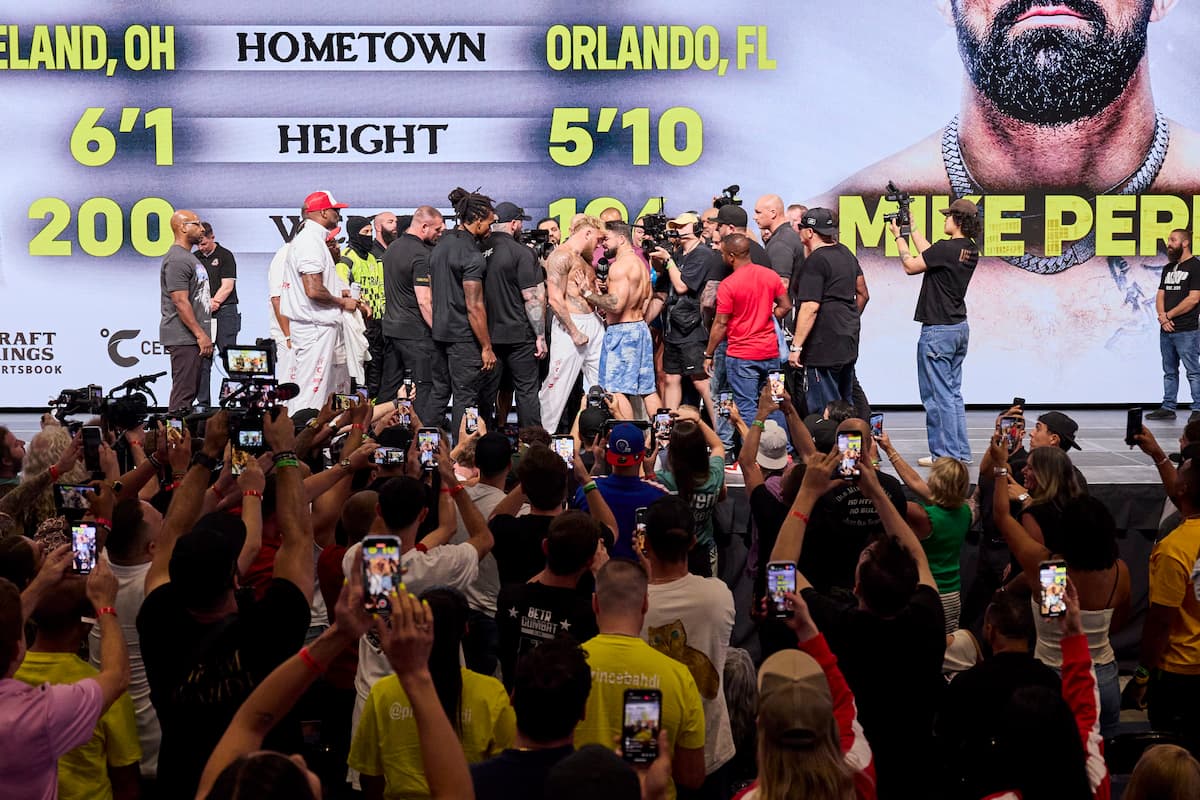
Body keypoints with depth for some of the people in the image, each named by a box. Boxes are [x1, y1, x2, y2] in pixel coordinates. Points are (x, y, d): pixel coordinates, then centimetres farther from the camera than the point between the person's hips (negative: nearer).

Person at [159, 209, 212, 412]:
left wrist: (204, 334, 21)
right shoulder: (177, 259, -14)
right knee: (183, 393, -11)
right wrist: (200, 334, -20)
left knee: (190, 391, 12)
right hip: (183, 337, -11)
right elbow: (181, 302, -20)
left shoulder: (189, 257, 20)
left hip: (194, 337, 11)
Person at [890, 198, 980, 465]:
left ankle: (946, 454, -2)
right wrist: (913, 228, 23)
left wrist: (899, 236, 3)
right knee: (953, 393, 15)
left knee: (938, 395, -4)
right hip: (959, 327, 9)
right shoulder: (970, 251, 7)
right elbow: (929, 255, 18)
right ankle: (961, 452, 17)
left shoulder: (946, 248, -19)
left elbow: (912, 266, -9)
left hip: (938, 330, -9)